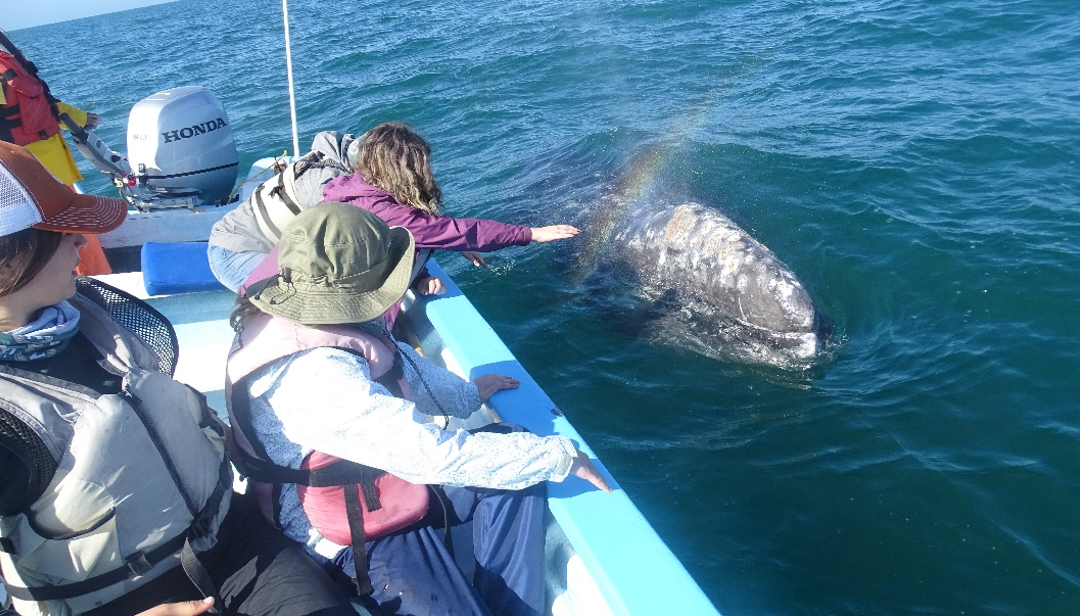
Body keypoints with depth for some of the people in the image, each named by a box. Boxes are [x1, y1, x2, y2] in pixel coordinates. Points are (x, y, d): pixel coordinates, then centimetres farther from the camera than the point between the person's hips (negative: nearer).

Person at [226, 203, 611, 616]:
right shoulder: (315, 378, -36)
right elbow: (436, 456, -34)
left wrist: (465, 393, 18)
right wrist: (559, 456, -25)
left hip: (388, 474, 10)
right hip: (353, 540, -9)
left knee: (515, 447, 3)